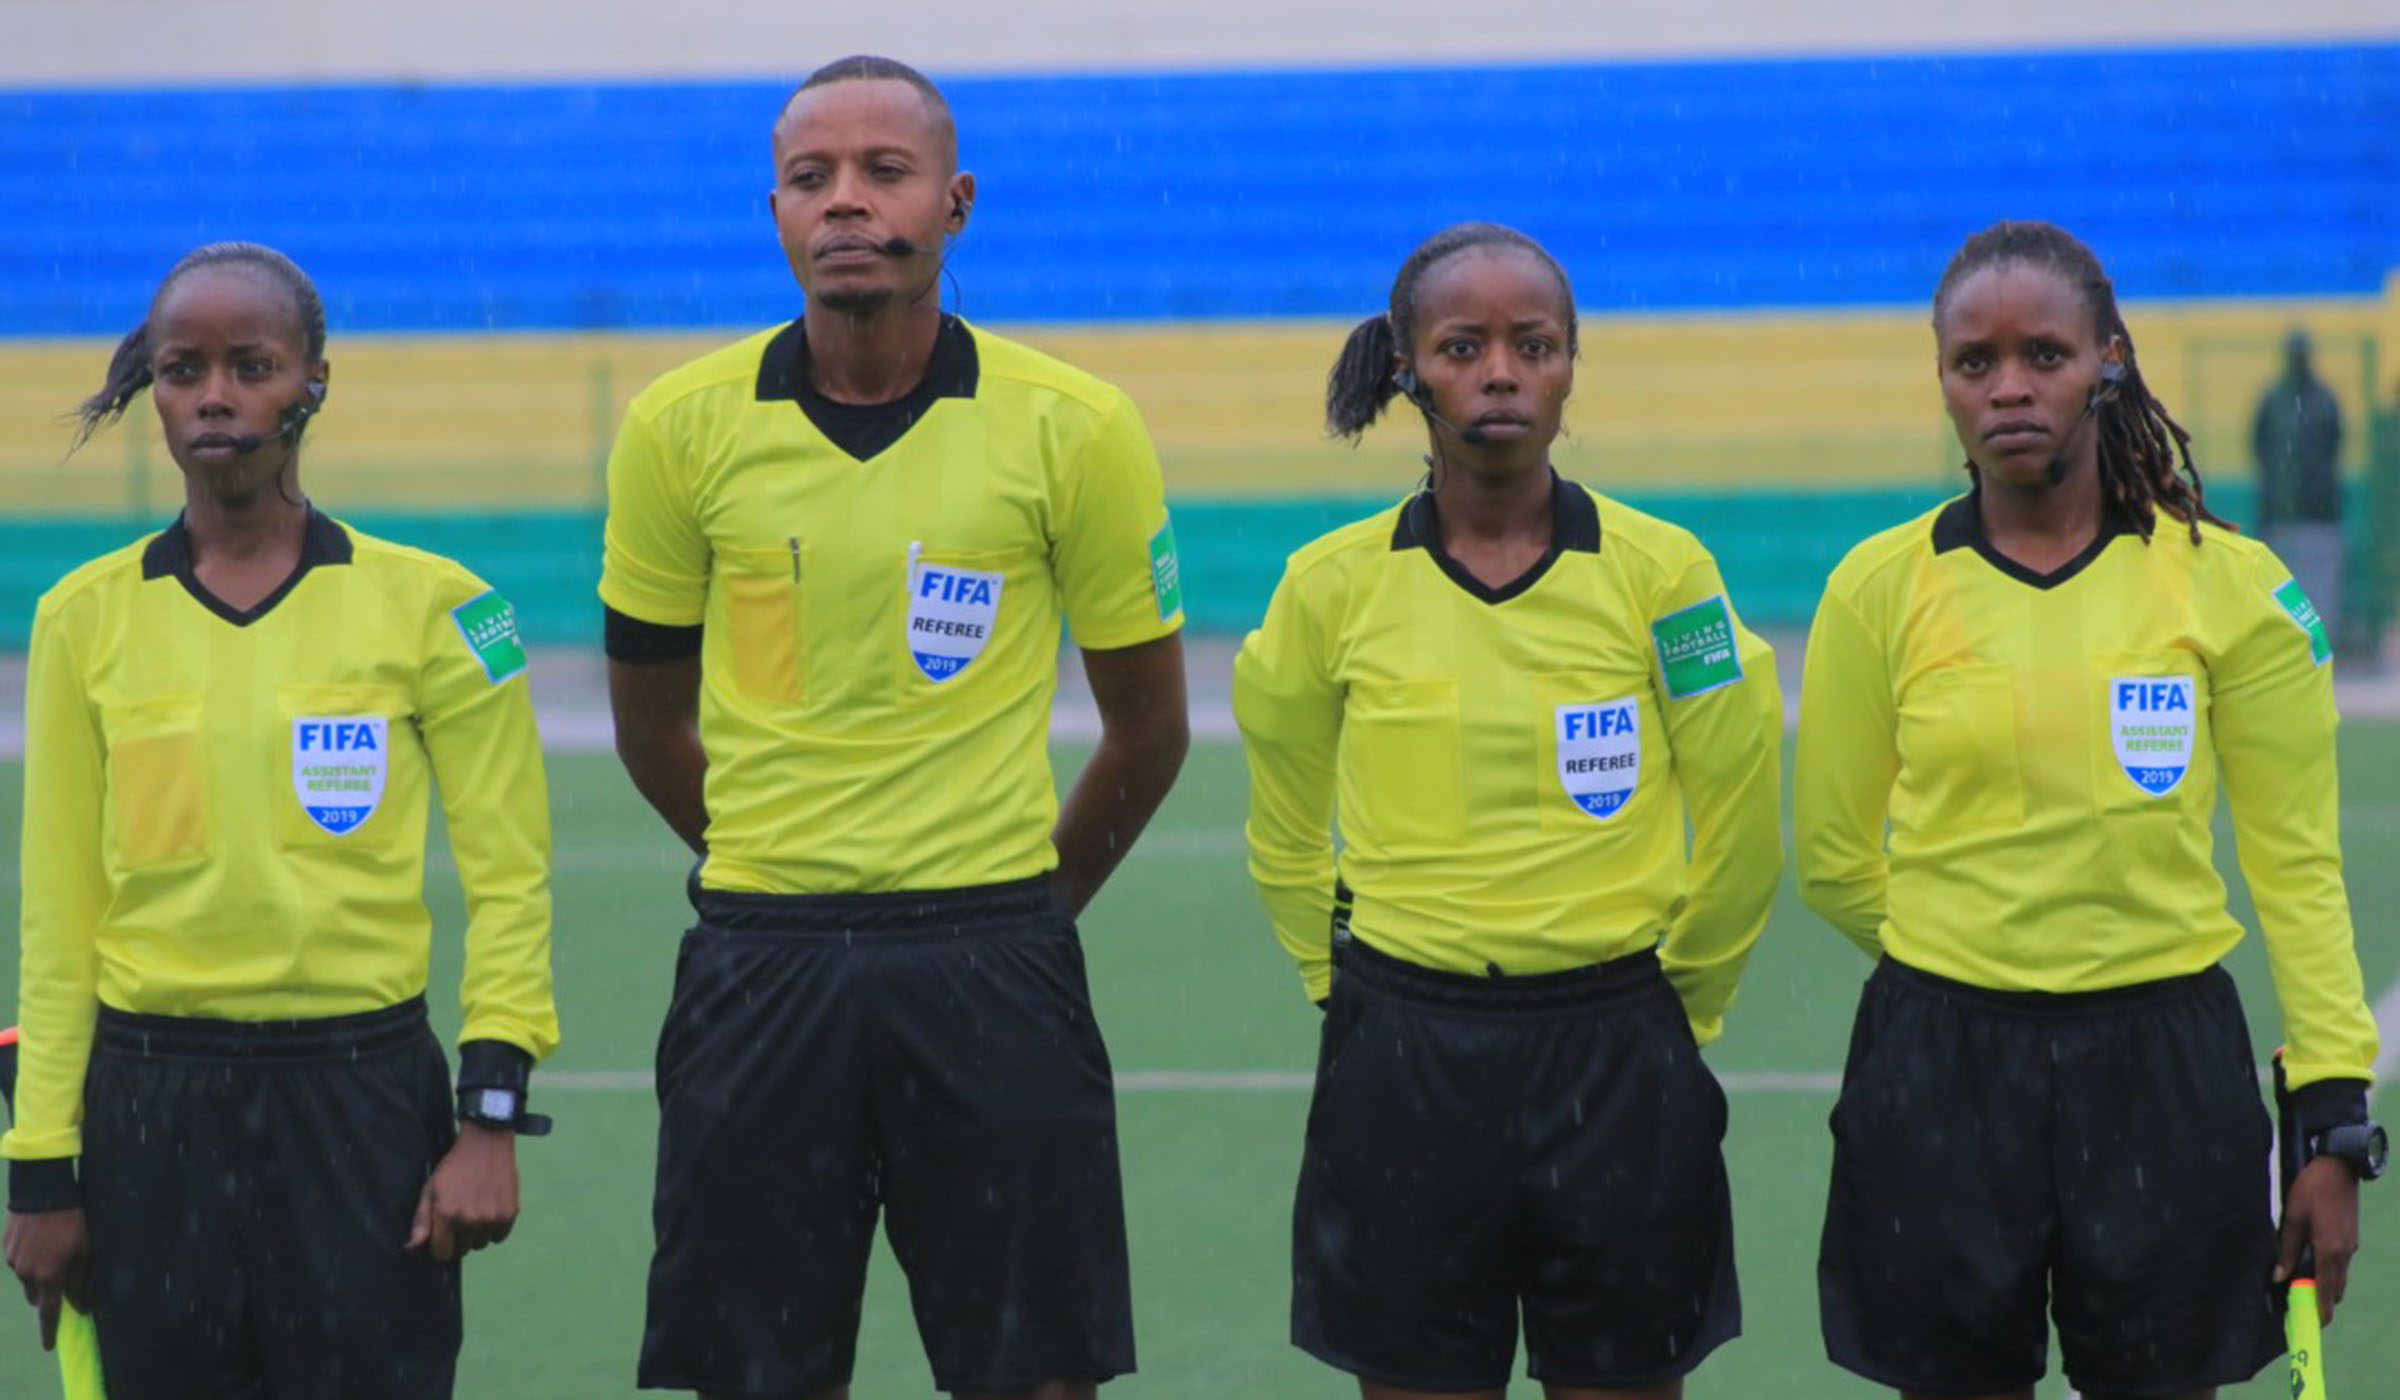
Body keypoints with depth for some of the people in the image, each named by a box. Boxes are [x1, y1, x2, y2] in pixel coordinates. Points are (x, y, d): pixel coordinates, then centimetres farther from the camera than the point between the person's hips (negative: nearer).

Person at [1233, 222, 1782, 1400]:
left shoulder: (1660, 573, -4)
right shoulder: (1335, 585, 0)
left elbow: (1739, 833, 6)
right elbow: (1288, 840, 13)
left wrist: (1667, 1011, 11)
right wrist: (1359, 997, 12)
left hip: (1614, 1060, -1)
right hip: (1403, 1062, 1)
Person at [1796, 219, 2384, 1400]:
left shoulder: (2231, 584, -1)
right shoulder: (1881, 588, 0)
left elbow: (2297, 865, 2)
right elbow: (1833, 864, 9)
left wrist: (2334, 1121, -2)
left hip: (2166, 1071, 0)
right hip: (1940, 1075, 0)